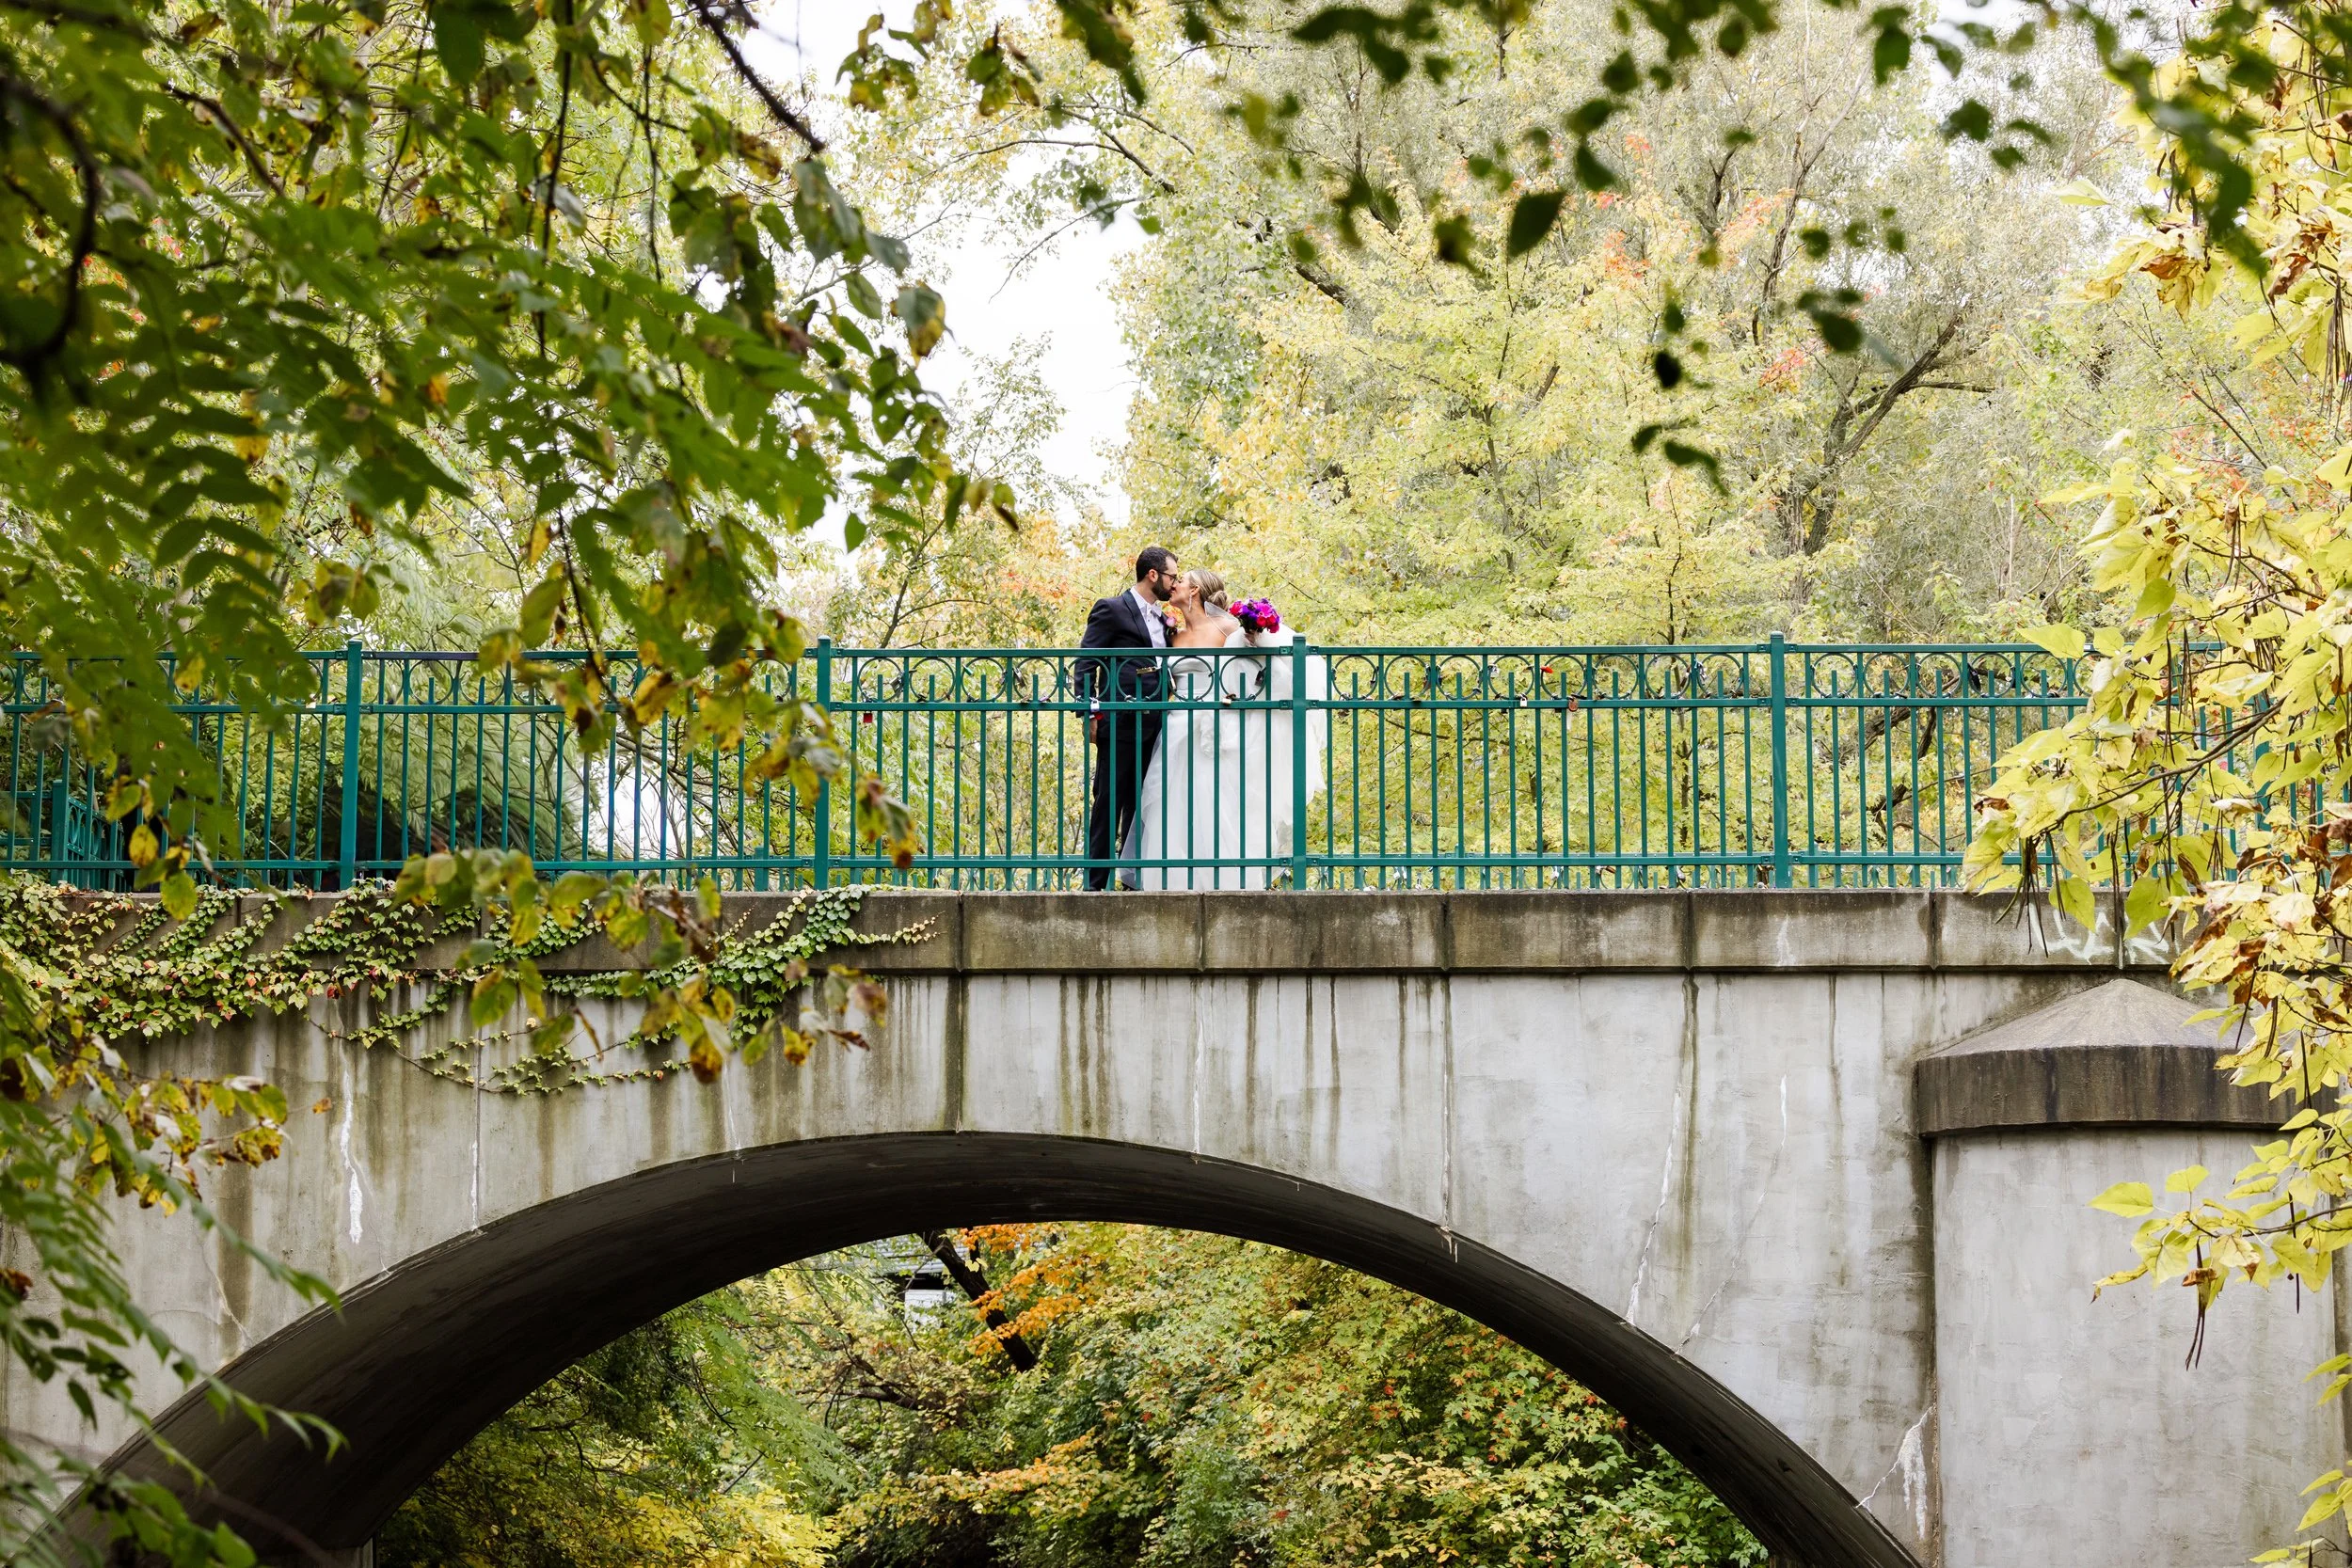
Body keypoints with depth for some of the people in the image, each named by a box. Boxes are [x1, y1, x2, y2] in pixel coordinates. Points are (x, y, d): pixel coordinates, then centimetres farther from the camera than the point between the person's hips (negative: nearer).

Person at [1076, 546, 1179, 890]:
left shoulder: (1162, 619, 19)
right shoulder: (1111, 610, -3)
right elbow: (1085, 664, -7)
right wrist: (1091, 714, -13)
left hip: (1153, 728, 7)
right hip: (1120, 725, -7)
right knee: (1108, 806, -5)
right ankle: (1095, 884, -3)